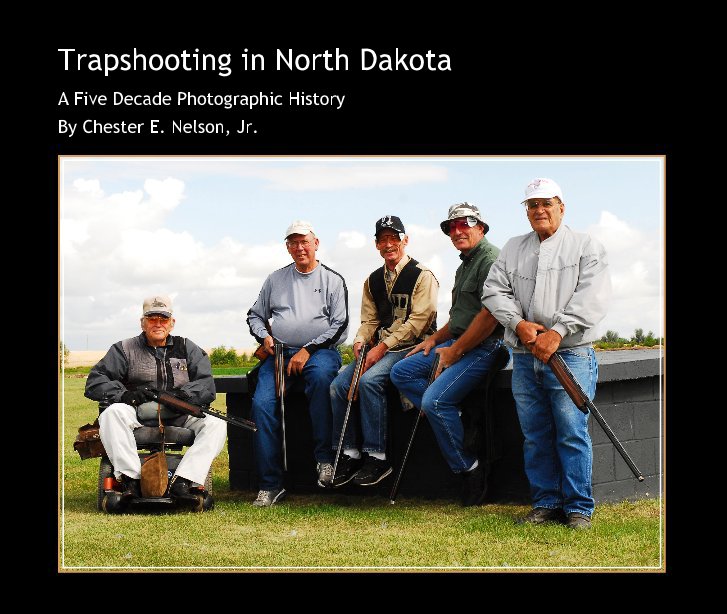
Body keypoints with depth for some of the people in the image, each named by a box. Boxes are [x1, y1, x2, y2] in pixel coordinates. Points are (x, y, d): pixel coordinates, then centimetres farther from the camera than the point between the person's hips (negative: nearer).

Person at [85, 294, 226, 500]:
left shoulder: (187, 349, 16)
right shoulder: (125, 349, 12)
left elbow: (207, 385, 6)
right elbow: (95, 381, 4)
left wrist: (183, 395, -16)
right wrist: (123, 394, -16)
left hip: (179, 419, 1)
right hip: (137, 418, -1)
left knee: (216, 425, -24)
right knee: (113, 412, -32)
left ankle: (181, 482, -35)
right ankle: (131, 480, -36)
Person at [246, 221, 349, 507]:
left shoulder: (333, 280, 8)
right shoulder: (275, 279, 18)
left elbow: (339, 325, 0)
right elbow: (255, 315, 25)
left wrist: (308, 350, -11)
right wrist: (264, 336, 3)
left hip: (319, 351, -3)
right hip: (279, 353, 3)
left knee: (321, 375, -39)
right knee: (262, 403, -22)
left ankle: (325, 457, -30)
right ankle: (270, 485, -18)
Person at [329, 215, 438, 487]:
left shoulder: (422, 276, -5)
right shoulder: (373, 281, 17)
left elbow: (418, 320, -13)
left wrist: (382, 348, -17)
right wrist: (360, 340, -6)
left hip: (411, 347, -7)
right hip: (379, 348, 7)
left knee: (369, 381, -31)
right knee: (338, 385, -15)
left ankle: (376, 457, -23)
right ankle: (348, 454, -9)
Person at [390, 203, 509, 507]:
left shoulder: (491, 259, -13)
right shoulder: (464, 266, 21)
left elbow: (489, 316, -21)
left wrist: (454, 352, -16)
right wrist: (435, 339, 13)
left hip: (485, 346, -11)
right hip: (459, 344, 11)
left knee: (434, 401, -23)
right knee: (401, 372, 5)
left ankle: (468, 468, -8)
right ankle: (452, 419, -2)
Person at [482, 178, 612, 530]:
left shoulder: (586, 247, 5)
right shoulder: (512, 249, 18)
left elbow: (591, 299, -7)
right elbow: (494, 291, 8)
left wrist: (557, 333, -18)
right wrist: (520, 323, -9)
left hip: (571, 355, -4)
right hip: (524, 359, 4)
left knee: (572, 434, -7)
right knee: (535, 437, 7)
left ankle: (579, 508, 1)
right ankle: (545, 504, 15)